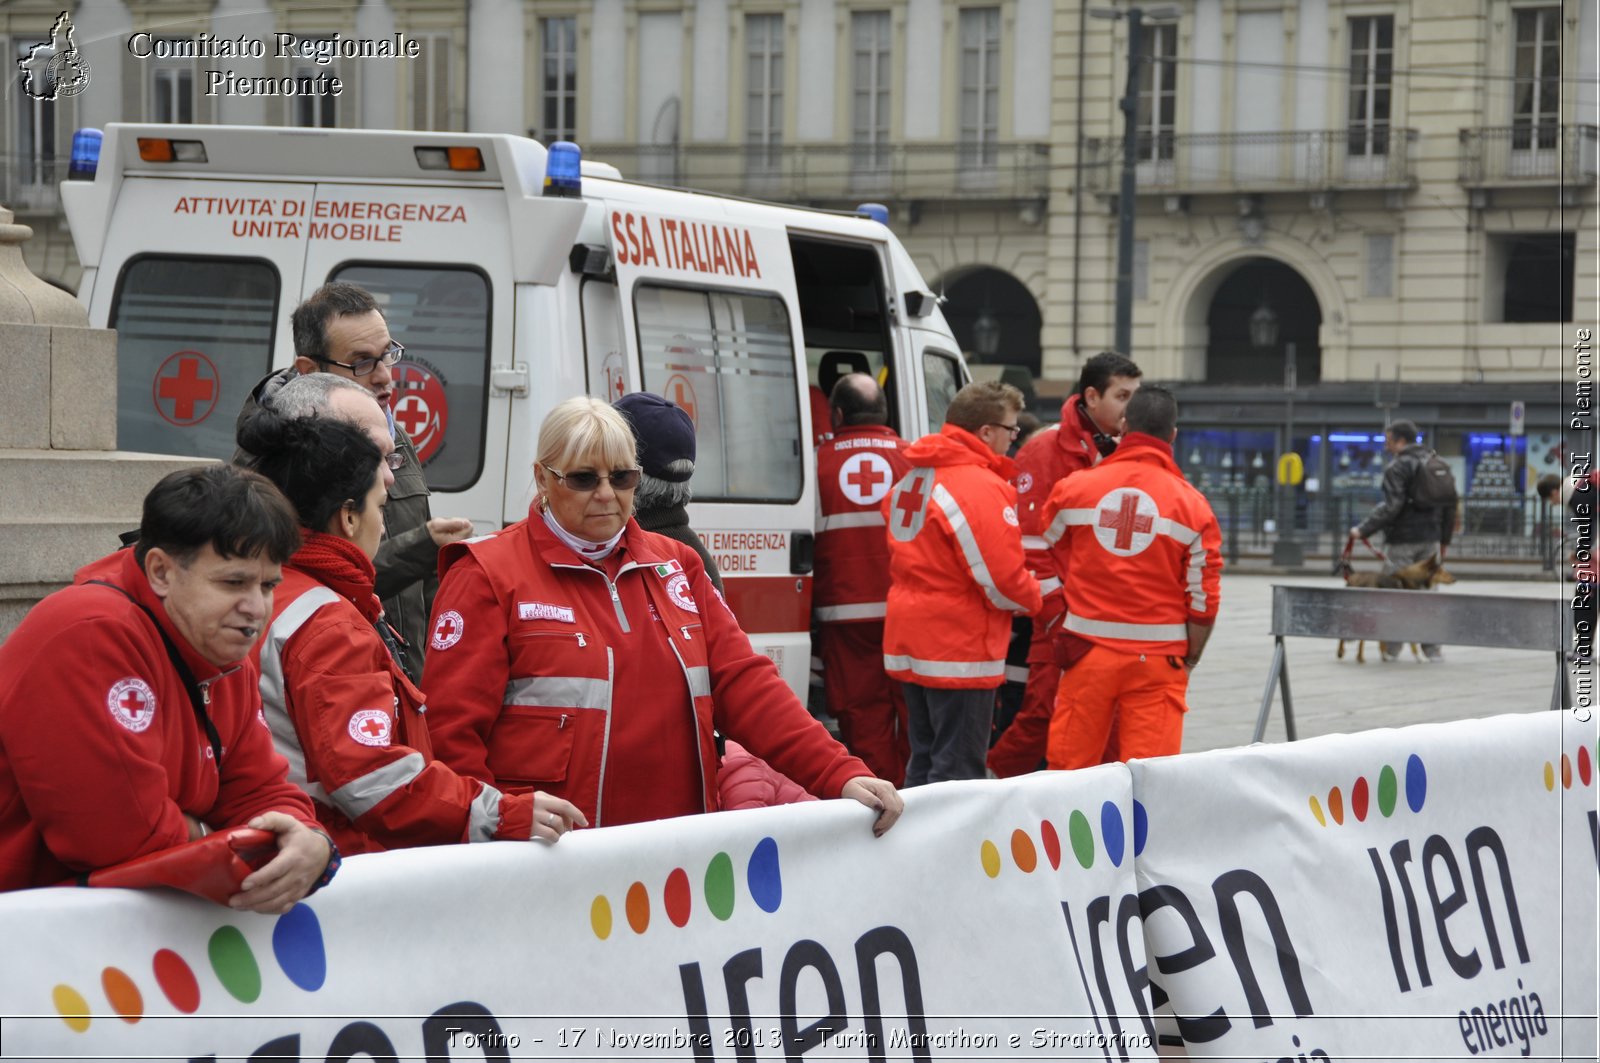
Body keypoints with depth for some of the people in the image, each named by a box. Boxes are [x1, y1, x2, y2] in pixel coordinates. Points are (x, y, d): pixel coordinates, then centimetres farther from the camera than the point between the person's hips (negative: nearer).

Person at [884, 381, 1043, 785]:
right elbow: (1002, 580, -21)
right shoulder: (980, 486, -18)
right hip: (959, 650, -9)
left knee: (924, 764, 16)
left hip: (909, 641, 9)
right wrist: (1034, 597, 0)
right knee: (958, 770, -4)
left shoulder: (913, 478, 12)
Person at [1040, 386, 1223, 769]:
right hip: (1156, 660, -1)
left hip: (1088, 652, 1)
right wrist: (1189, 658, 12)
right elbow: (1203, 597, -2)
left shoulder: (1074, 487, 1)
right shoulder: (1192, 506, -3)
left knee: (1069, 770, 8)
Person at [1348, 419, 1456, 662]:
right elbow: (1450, 505, 14)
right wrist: (1445, 539, 20)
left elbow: (1392, 506, -20)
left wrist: (1364, 530, -17)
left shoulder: (1398, 467, -12)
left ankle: (1392, 649, 4)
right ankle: (1432, 649, 10)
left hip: (1402, 540, -7)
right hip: (1430, 539, 7)